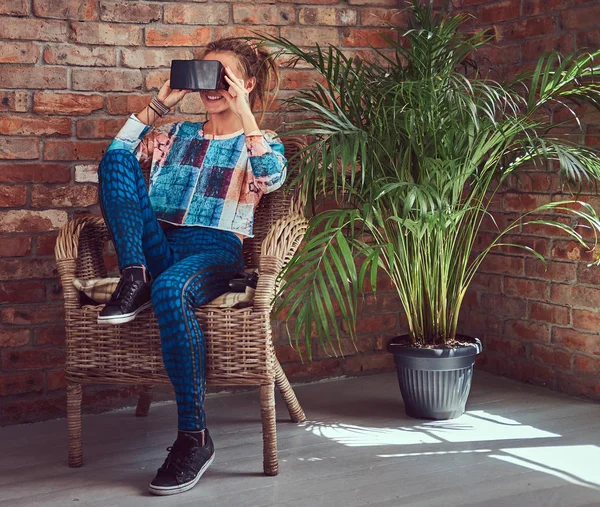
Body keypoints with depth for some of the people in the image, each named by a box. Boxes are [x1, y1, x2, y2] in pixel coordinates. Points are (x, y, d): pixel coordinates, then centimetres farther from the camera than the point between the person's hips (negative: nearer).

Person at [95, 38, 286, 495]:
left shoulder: (261, 143, 13)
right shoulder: (179, 135, 25)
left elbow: (271, 179, -13)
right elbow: (118, 150, 9)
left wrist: (243, 112, -12)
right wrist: (160, 103, 7)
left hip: (217, 250, -4)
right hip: (159, 247, 4)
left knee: (170, 289, -41)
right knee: (117, 160, -15)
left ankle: (194, 436, -34)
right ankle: (135, 280, -23)